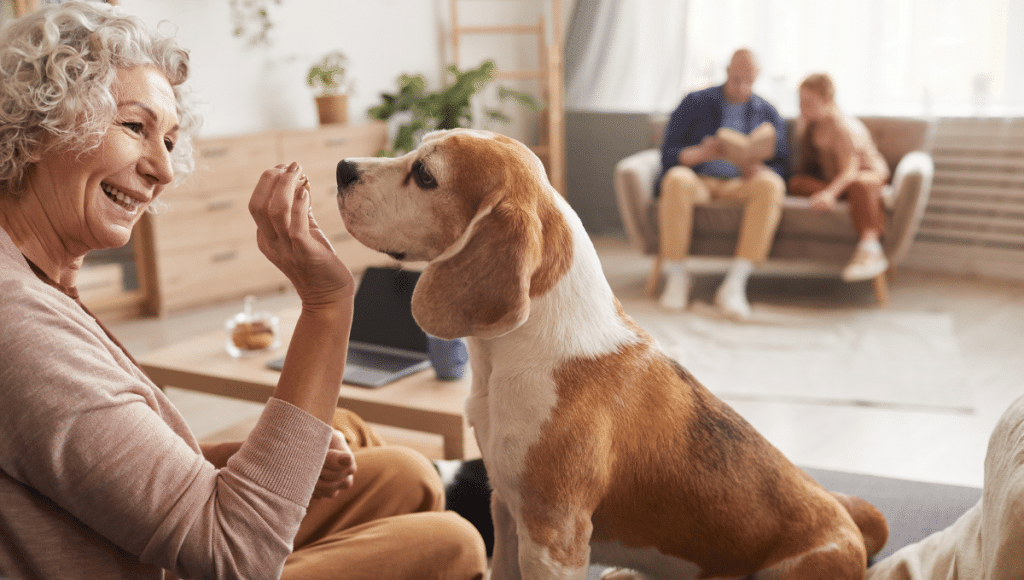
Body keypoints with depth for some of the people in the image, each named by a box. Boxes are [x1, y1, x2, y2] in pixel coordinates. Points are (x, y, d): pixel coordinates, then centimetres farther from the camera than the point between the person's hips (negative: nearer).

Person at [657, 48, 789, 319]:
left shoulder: (768, 114, 15)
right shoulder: (694, 103, 8)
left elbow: (781, 166, 10)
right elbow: (668, 157, 1)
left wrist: (760, 170, -15)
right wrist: (700, 153, -21)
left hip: (740, 185, 2)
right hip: (699, 180, -1)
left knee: (770, 185, -34)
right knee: (676, 180, -38)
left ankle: (734, 284, -38)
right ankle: (676, 277, -27)